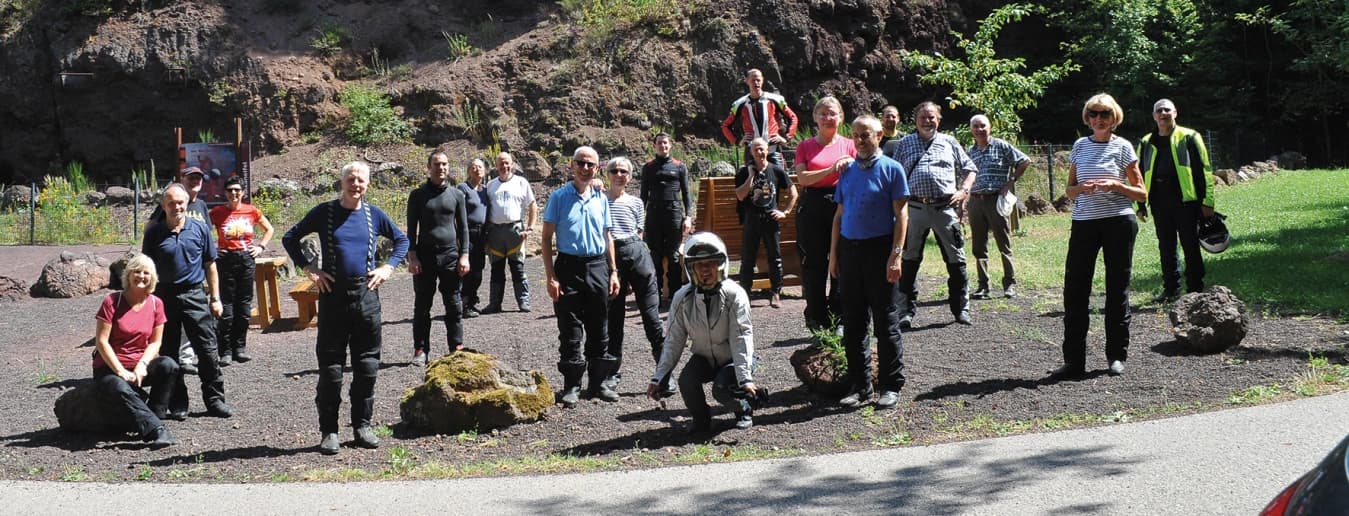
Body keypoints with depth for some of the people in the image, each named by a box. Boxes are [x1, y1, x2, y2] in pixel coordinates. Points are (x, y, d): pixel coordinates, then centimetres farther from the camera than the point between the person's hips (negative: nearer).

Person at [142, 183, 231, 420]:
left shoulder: (200, 229, 3)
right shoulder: (154, 232, 1)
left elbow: (210, 266, 8)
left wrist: (215, 298, 7)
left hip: (194, 294, 0)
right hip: (165, 296, 0)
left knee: (207, 349, -1)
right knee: (168, 353, 6)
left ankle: (214, 399, 9)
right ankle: (177, 403, 15)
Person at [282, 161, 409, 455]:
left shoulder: (374, 215, 6)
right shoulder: (324, 212, 0)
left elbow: (401, 240, 19)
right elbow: (290, 238, 7)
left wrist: (389, 267, 5)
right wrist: (308, 268, -3)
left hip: (367, 295, 2)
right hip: (333, 295, -2)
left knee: (367, 367, 6)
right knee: (330, 368, 0)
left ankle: (362, 425, 17)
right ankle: (329, 431, 6)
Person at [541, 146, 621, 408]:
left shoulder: (601, 199, 10)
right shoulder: (559, 197, -1)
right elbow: (547, 237, -2)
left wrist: (613, 272, 9)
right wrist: (551, 277, -8)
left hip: (598, 267, 4)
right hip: (569, 267, -4)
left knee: (599, 328, 9)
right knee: (570, 330, -1)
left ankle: (599, 382, 18)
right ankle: (571, 386, 6)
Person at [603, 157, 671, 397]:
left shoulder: (636, 203, 12)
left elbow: (638, 235, 13)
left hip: (636, 253, 0)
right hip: (609, 256, 0)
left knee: (651, 314, -3)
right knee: (613, 317, 6)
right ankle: (614, 371, 17)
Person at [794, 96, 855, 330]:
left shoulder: (849, 145, 9)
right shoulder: (805, 146, 8)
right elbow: (802, 178, -6)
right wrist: (832, 170, -16)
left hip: (842, 206, 0)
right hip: (813, 208, 0)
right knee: (814, 265, 2)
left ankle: (839, 318, 6)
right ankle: (817, 321, 10)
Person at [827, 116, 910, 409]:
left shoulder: (891, 169, -3)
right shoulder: (847, 171, 13)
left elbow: (901, 214, -6)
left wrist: (896, 255, -14)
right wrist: (834, 254, 11)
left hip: (879, 248, -5)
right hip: (849, 249, 5)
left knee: (886, 322, 0)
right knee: (853, 322, 8)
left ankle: (891, 387, 7)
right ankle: (860, 385, 16)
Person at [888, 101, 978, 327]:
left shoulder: (949, 142, 15)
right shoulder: (904, 144, 14)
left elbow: (969, 169, 18)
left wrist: (963, 190, 1)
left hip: (945, 207, 0)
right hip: (914, 207, 0)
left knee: (956, 259, 3)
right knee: (909, 260, 1)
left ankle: (961, 308, 14)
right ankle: (906, 311, 7)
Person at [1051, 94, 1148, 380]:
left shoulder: (1122, 147, 2)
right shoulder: (1080, 146, 11)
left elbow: (1142, 194, 3)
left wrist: (1115, 185, -13)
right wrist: (1082, 187, -7)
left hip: (1118, 221, -3)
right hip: (1083, 223, 3)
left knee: (1117, 289, 3)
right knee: (1075, 288, -3)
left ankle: (1116, 355, 13)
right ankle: (1074, 360, 0)